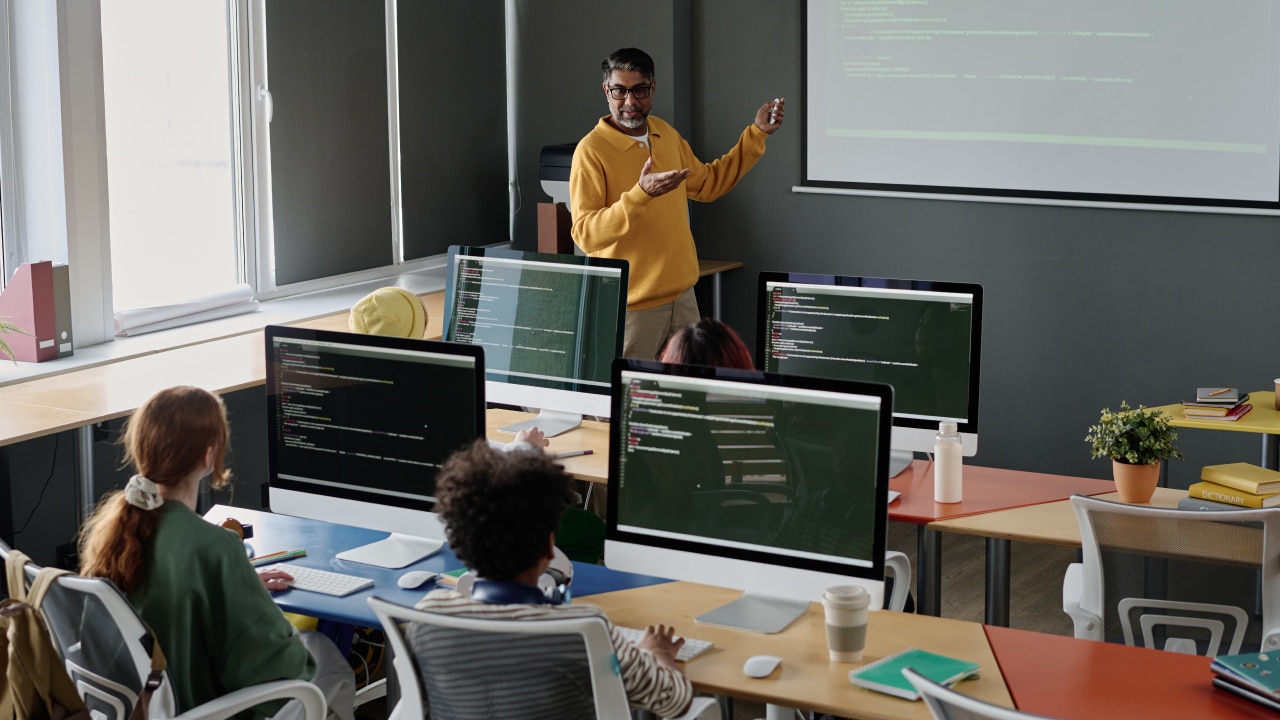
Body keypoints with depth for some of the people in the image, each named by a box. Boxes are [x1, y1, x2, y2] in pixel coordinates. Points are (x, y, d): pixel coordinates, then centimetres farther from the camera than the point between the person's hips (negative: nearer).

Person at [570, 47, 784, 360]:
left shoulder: (666, 134, 8)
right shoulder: (591, 150, -14)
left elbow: (707, 184, 23)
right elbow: (585, 235, -21)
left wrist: (757, 134, 18)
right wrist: (640, 194, -33)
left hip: (682, 294, 7)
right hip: (632, 305, -7)